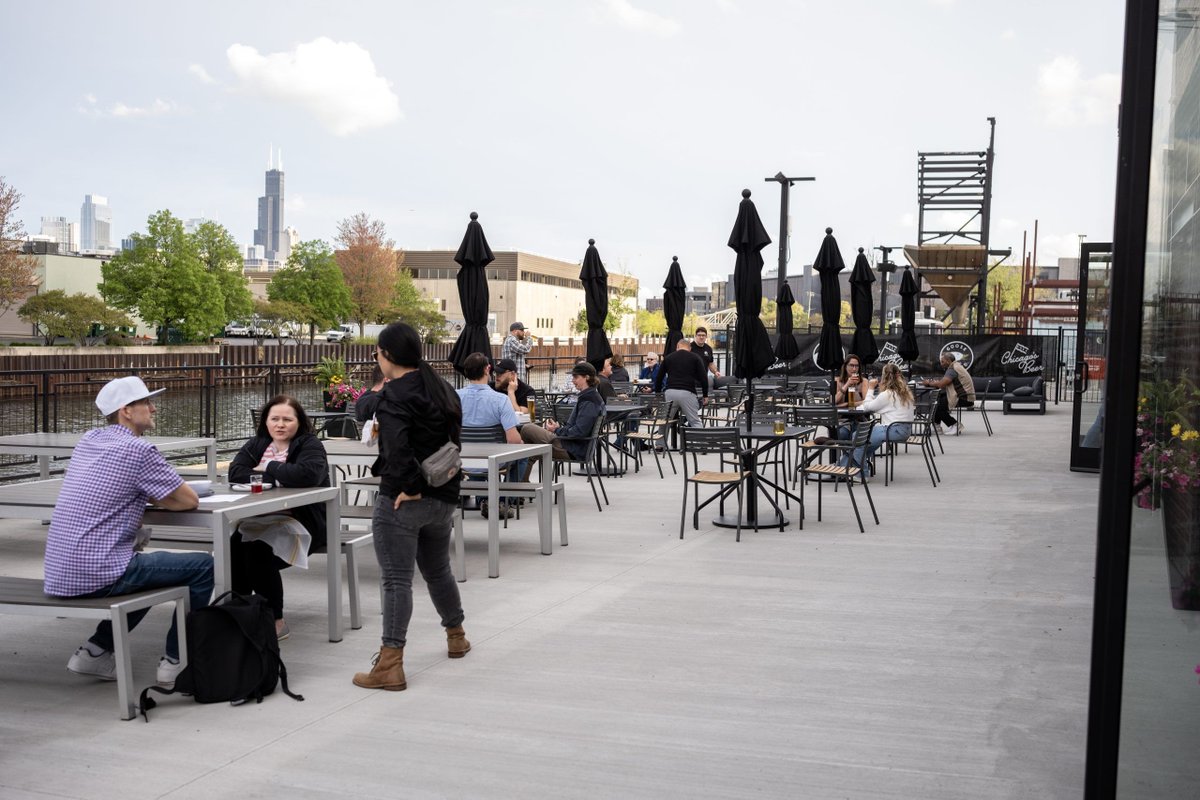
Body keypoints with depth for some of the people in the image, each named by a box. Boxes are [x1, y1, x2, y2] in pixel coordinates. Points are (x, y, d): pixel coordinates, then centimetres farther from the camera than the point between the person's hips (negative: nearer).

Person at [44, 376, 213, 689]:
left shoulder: (89, 439, 12)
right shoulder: (139, 450, -12)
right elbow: (189, 500, -5)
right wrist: (154, 496, 13)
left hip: (58, 574, 9)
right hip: (96, 574, -9)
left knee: (152, 568, 31)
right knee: (203, 567, 1)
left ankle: (96, 650, 23)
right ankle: (175, 661, 7)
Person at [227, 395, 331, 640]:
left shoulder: (310, 445, -2)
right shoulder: (256, 444, 15)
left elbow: (306, 474, -24)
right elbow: (235, 473, -2)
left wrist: (268, 467, -10)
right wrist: (276, 478, -14)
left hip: (300, 523, -5)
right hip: (258, 520, 5)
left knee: (259, 551, -29)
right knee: (231, 545, -24)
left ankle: (275, 621, -15)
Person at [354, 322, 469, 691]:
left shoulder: (396, 394, -14)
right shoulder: (443, 390, 12)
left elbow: (397, 446, -28)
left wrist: (411, 487, -19)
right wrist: (437, 478, 13)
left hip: (403, 499, -8)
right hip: (444, 497, 8)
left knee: (396, 580, -5)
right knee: (437, 569, 26)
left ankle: (390, 666, -4)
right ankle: (456, 636, 43)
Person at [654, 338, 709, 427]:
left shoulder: (668, 358, 18)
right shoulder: (695, 357, 11)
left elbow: (659, 378, 20)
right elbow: (703, 377, 2)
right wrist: (705, 395, 12)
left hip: (670, 392, 2)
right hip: (687, 393, -2)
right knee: (695, 423, 1)